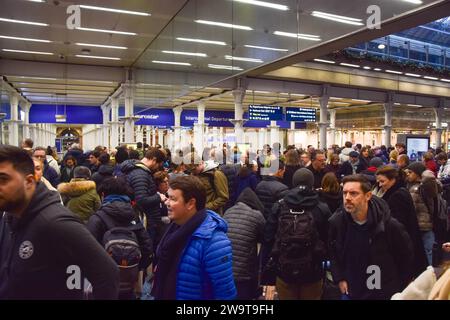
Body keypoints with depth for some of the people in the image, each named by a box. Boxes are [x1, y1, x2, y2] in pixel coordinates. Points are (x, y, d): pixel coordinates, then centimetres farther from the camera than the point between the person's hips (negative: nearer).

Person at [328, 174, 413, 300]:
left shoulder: (390, 225, -20)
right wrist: (339, 279, 1)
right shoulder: (336, 222, -12)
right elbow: (333, 252, 6)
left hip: (385, 293, -2)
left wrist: (399, 288, 3)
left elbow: (406, 256, -2)